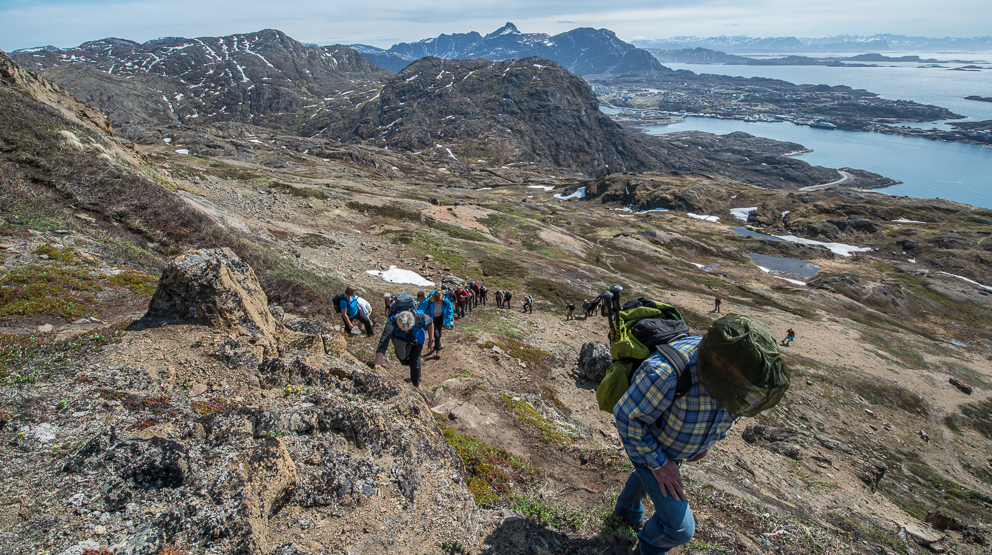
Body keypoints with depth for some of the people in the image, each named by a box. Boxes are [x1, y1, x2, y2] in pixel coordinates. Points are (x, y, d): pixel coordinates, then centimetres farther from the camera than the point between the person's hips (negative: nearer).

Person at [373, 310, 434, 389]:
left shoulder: (419, 318, -40)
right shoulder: (391, 323, -43)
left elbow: (430, 323, -15)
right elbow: (382, 344, -51)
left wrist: (431, 340, -10)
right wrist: (378, 363, -61)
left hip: (416, 340, -1)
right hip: (400, 340, 1)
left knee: (414, 363, -7)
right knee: (404, 361, 11)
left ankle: (416, 384, 21)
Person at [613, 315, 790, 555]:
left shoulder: (741, 368, -26)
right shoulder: (665, 375, -48)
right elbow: (626, 416, -32)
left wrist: (705, 443, 9)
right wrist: (658, 463, -23)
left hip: (681, 445, 7)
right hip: (647, 443, -6)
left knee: (646, 476, 35)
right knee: (679, 528, -3)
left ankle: (627, 512, 66)